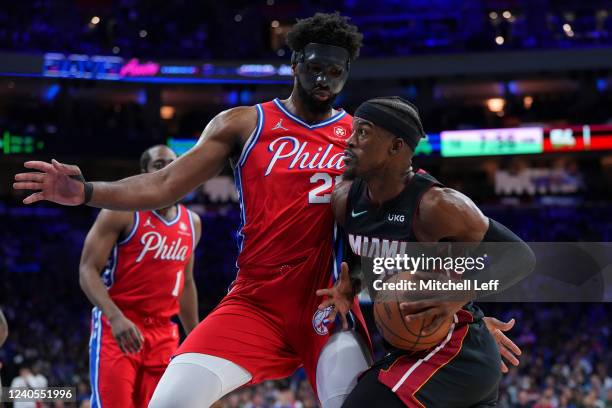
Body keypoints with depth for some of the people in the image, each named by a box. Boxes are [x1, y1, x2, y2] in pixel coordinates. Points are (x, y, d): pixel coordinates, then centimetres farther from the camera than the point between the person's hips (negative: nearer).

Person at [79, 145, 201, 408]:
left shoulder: (191, 223, 12)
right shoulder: (122, 211, -8)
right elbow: (88, 270, -13)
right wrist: (115, 317, -28)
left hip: (163, 332, 6)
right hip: (117, 327, -6)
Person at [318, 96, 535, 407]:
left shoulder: (435, 204, -22)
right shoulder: (344, 199, -1)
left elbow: (521, 256, -17)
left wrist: (459, 295, -31)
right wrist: (351, 284, -2)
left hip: (455, 352, -9)